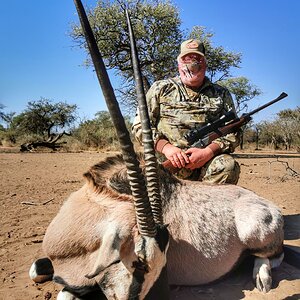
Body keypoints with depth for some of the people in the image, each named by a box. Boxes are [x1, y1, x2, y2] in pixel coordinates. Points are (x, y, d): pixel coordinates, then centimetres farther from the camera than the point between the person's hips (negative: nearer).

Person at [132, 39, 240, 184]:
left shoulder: (221, 94, 16)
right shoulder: (160, 89, 14)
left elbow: (233, 132, 8)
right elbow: (140, 125, 7)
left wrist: (208, 152, -12)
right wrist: (166, 147, -10)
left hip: (207, 161, 0)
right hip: (166, 163, 0)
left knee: (227, 165, -31)